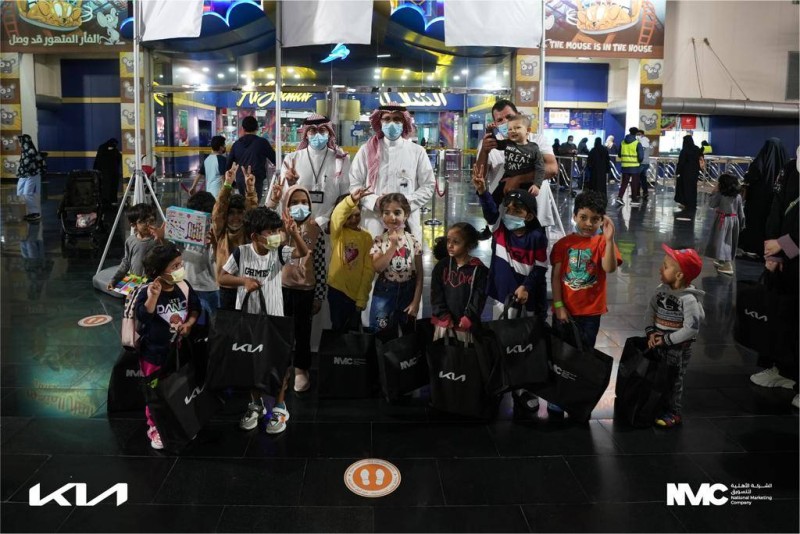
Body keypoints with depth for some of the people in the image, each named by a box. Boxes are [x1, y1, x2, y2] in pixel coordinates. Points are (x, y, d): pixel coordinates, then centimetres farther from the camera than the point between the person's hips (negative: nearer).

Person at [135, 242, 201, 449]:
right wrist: (153, 297, -50)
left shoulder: (184, 287, -5)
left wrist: (189, 323, -9)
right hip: (154, 352, -5)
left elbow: (195, 308, 9)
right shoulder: (147, 292, -21)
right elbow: (142, 316, -37)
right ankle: (155, 429, 26)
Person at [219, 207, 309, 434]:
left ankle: (280, 407, 26)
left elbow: (303, 252, -25)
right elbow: (222, 278, -6)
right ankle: (256, 403, 35)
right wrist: (244, 280, -23)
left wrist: (294, 233, -42)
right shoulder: (241, 253, -10)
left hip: (273, 318, 0)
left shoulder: (279, 252, -9)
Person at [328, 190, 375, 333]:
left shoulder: (367, 237, 0)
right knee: (338, 328, 7)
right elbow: (337, 216, -29)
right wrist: (351, 200, -49)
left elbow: (369, 269, -2)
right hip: (337, 288, -1)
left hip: (357, 292, 2)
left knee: (352, 330, 13)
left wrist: (362, 298, -7)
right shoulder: (337, 232, -4)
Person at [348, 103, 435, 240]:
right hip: (374, 222, 0)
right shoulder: (367, 150, 8)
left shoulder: (417, 151, 7)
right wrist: (375, 201, -10)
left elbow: (428, 187, 6)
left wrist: (407, 202, -9)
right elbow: (354, 184, 6)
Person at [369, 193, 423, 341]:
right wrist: (393, 245, -22)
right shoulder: (379, 241, -3)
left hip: (408, 291, 1)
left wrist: (416, 301, -6)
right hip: (384, 292, -1)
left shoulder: (413, 240, -3)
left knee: (409, 334, 12)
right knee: (382, 336, 3)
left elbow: (419, 274, -2)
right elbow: (377, 268, -17)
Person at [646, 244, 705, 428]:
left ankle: (673, 412, 23)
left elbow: (691, 329, -23)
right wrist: (650, 332, -9)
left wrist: (666, 340, -19)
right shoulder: (661, 289, -3)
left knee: (673, 379, 8)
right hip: (658, 344, 7)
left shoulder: (689, 299, -23)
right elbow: (651, 310, 5)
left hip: (678, 349, -6)